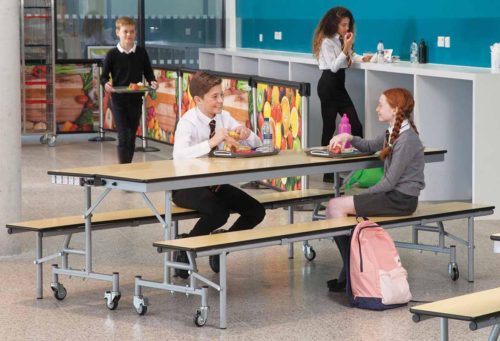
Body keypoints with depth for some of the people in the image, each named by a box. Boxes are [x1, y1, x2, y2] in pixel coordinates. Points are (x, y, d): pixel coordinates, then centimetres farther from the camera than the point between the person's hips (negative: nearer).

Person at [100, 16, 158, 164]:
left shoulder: (141, 52, 4)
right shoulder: (112, 54, -3)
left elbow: (148, 72, 14)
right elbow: (104, 75, 2)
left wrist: (152, 81, -7)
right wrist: (106, 83, -20)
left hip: (135, 100, 3)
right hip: (119, 100, -3)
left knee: (131, 137, 11)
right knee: (123, 137, -11)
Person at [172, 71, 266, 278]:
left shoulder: (224, 117, 1)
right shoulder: (189, 121, -17)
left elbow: (256, 145, 6)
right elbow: (179, 155, -36)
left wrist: (246, 134, -17)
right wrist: (212, 142, -43)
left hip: (215, 184, 7)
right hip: (187, 187, -6)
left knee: (256, 211, -11)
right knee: (218, 212, -33)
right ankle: (185, 249, -7)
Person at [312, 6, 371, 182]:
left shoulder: (342, 40, 13)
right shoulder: (326, 42, -13)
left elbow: (351, 57, 14)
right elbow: (333, 66, -19)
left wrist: (362, 59, -5)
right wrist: (346, 47, -24)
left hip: (339, 85, 9)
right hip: (328, 85, -9)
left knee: (356, 126, 2)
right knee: (329, 127, -3)